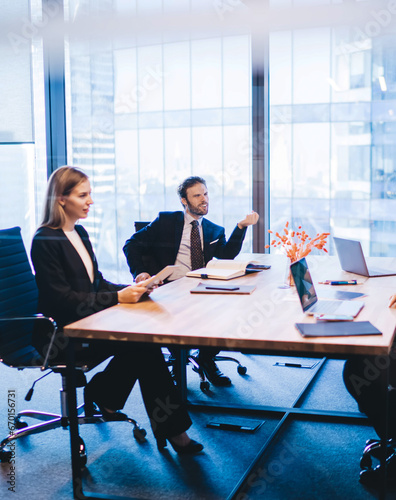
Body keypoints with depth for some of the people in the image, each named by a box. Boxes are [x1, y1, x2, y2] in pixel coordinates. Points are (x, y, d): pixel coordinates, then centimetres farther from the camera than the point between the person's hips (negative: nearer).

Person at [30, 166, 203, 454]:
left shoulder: (79, 233, 14)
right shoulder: (45, 241, -12)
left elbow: (97, 283, 15)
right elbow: (63, 299, -19)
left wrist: (132, 289, -5)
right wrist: (118, 297, -24)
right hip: (60, 334, -8)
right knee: (142, 342, -23)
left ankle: (103, 395, 2)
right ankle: (170, 428, -13)